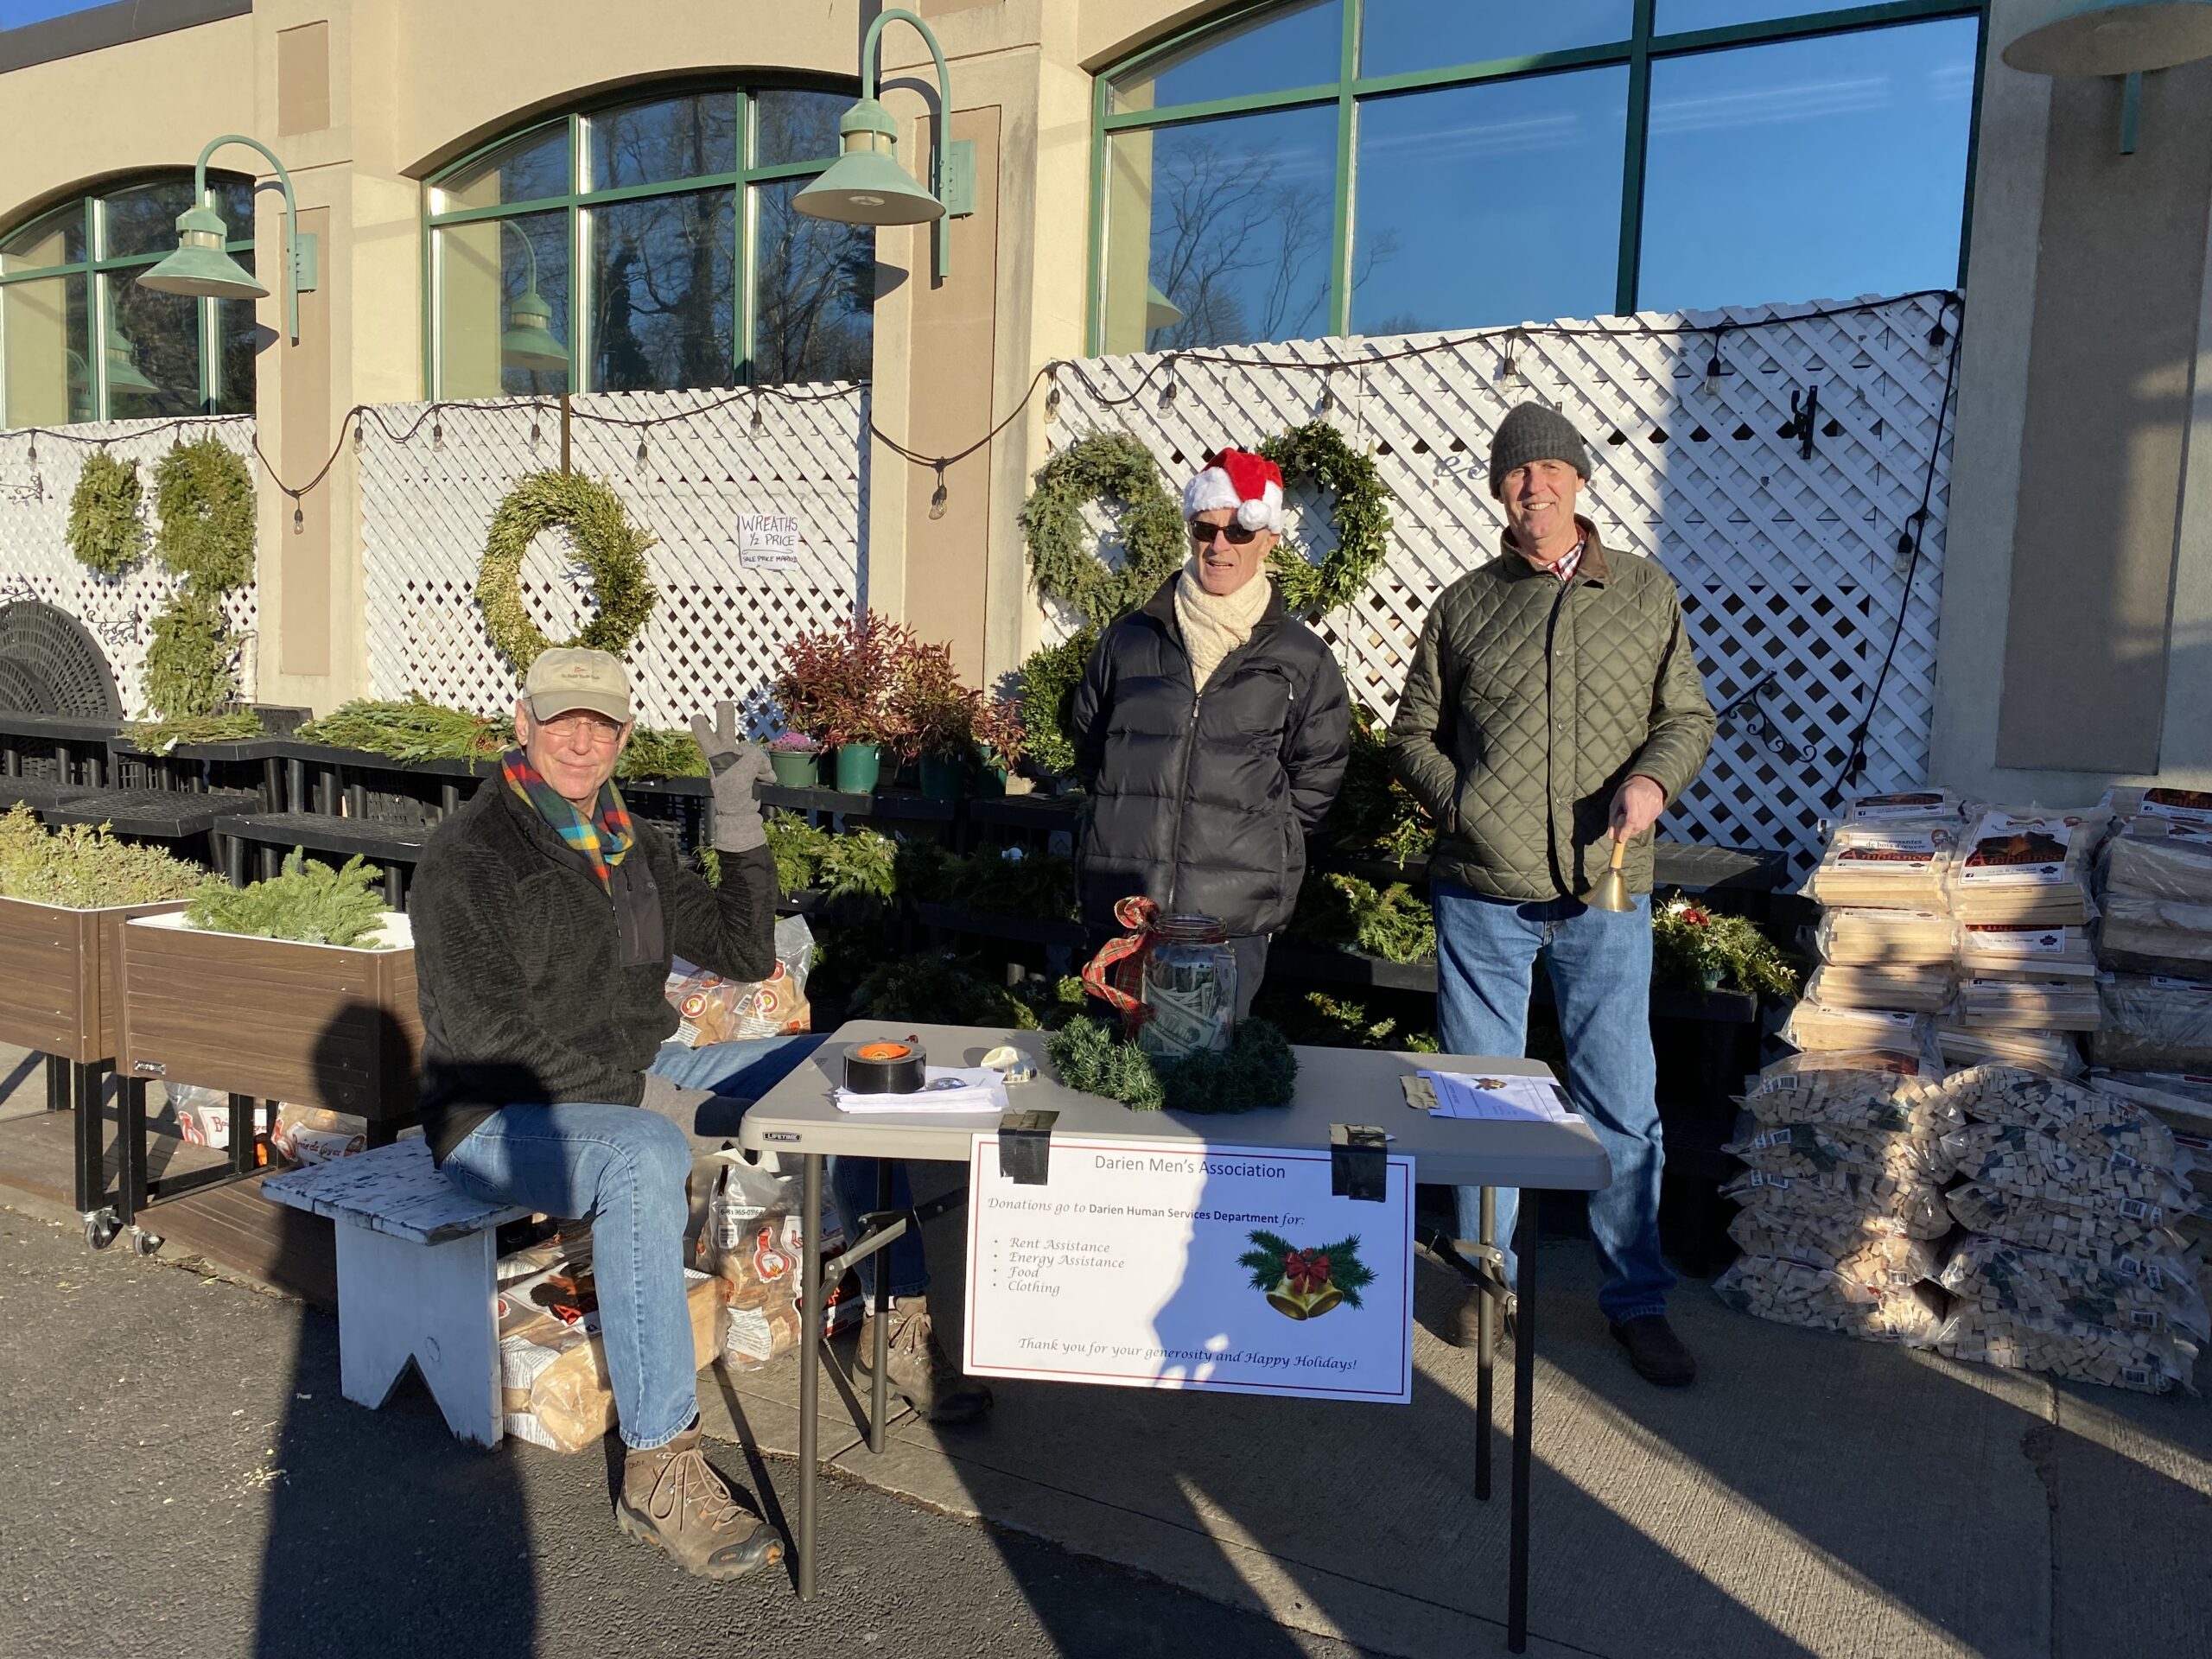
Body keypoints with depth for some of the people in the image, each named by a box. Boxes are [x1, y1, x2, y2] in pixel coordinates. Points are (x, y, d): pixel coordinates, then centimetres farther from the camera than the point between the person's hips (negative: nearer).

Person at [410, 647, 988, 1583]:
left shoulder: (627, 844, 10)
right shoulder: (468, 856, -12)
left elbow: (745, 955, 9)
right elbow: (479, 1037, -20)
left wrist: (740, 827, -3)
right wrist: (640, 1091, -24)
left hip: (633, 1086, 8)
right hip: (500, 1120, -7)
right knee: (644, 1156, -41)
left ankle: (904, 1322, 10)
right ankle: (661, 1470, -33)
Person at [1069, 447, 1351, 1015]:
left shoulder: (1302, 657, 4)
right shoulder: (1130, 638, 8)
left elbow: (1318, 770, 11)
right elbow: (1088, 740, 19)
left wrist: (1261, 835, 7)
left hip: (1234, 910, -1)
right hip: (1125, 902, 2)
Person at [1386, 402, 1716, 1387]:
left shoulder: (1646, 593, 9)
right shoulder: (1465, 603, 9)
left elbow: (1689, 716, 11)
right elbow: (1412, 733, 13)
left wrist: (1653, 778, -11)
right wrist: (1457, 806, -5)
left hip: (1605, 896, 0)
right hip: (1481, 891, 1)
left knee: (1621, 1105, 4)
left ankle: (1637, 1300, 21)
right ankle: (1490, 1277, 27)